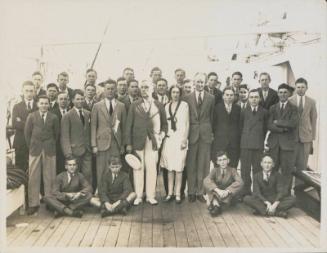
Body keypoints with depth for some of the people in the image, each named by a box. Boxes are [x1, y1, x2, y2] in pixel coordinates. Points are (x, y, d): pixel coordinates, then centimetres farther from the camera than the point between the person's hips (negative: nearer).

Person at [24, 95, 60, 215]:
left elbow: (56, 134, 8)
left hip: (49, 150, 0)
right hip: (35, 150, 0)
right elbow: (27, 132, 6)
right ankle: (33, 204, 9)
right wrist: (31, 146, 3)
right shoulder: (31, 116, 5)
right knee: (33, 178, 2)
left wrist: (51, 146, 5)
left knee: (49, 177, 3)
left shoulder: (54, 118, 4)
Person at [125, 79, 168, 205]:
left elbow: (164, 122, 16)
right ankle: (138, 196, 12)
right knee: (138, 168, 2)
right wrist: (128, 143, -1)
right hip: (138, 141, 0)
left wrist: (163, 133, -1)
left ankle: (150, 196, 10)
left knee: (152, 168, 0)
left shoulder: (158, 105, 9)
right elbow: (129, 124, 4)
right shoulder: (134, 105, 6)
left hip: (153, 141, 0)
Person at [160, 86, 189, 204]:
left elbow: (187, 123, -2)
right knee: (169, 168, 6)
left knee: (179, 168, -2)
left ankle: (178, 194, 5)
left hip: (180, 139, -3)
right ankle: (170, 193, 12)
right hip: (169, 139, 4)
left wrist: (184, 139, -7)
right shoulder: (167, 106, 11)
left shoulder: (184, 105, 0)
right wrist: (164, 136, 7)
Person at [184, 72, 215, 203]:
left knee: (203, 165, 4)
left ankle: (200, 192, 14)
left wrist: (210, 132, 4)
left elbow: (212, 117, 8)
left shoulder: (211, 98, 5)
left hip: (205, 135, 1)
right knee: (191, 165, 5)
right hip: (191, 134, 0)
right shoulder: (187, 98, 3)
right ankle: (191, 192, 15)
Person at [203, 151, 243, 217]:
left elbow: (240, 182, -23)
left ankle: (215, 204, -36)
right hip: (217, 193, 0)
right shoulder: (215, 170, -4)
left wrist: (227, 191, -36)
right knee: (207, 184, -23)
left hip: (229, 195, 0)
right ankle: (215, 202, -39)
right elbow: (206, 180, -22)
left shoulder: (232, 170, -5)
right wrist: (218, 190, -38)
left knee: (239, 186, -29)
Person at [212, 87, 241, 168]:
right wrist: (213, 136, -1)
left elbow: (240, 125, 9)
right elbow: (213, 124, 6)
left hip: (234, 143, 2)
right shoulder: (217, 107, 7)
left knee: (233, 167, 0)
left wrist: (239, 139, 2)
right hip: (219, 143, -1)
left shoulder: (237, 108, 12)